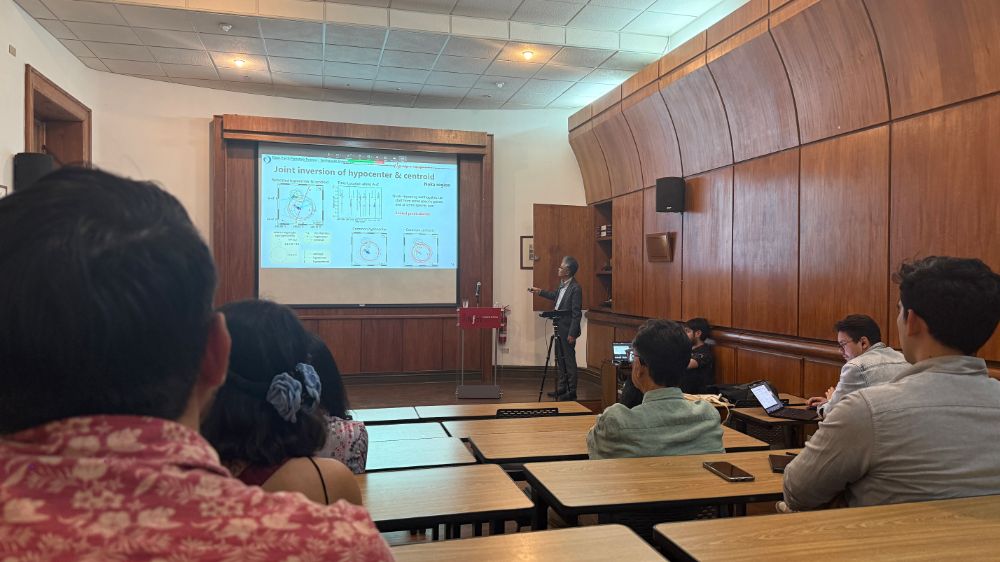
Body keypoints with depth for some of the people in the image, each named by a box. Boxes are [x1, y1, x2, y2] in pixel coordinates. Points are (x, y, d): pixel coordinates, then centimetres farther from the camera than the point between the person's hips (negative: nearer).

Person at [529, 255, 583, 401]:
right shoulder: (562, 285, 7)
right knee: (560, 359, 16)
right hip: (559, 329, 9)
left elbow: (576, 313, -19)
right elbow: (555, 296, 28)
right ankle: (561, 389, 26)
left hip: (567, 330, -9)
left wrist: (572, 334, -19)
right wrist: (539, 292, 26)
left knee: (569, 361, 0)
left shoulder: (575, 288, -19)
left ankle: (572, 392, 10)